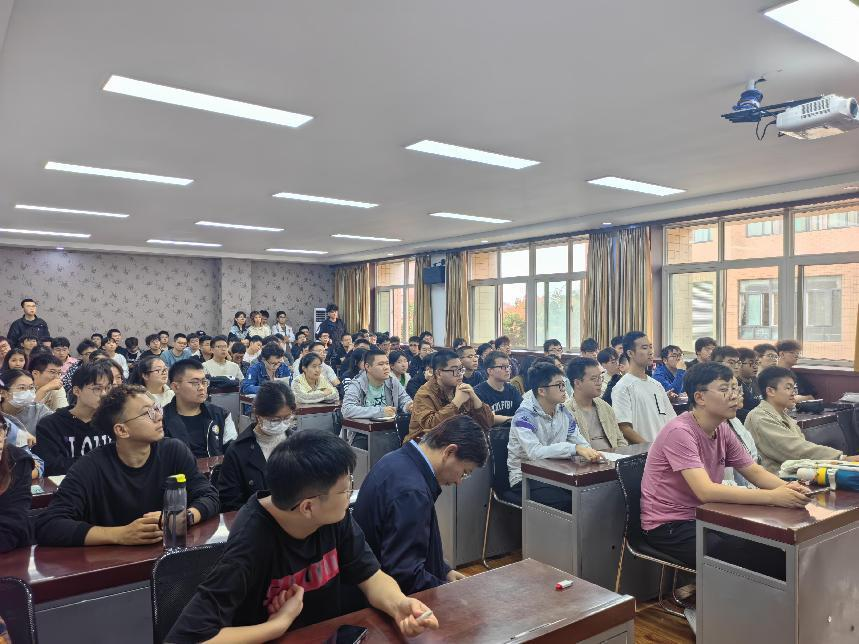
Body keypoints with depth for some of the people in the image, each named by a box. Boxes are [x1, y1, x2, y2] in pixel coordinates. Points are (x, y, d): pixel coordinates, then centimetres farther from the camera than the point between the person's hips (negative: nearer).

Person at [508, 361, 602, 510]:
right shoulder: (524, 415, -18)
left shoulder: (563, 411, 6)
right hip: (524, 478, -6)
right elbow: (535, 452, -32)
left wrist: (591, 454, -21)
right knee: (567, 502, -30)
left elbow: (581, 442, 2)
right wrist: (574, 448, -38)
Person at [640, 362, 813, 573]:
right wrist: (773, 497, -33)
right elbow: (706, 491, -31)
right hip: (668, 527, -8)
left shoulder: (722, 431, 4)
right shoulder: (680, 431, -23)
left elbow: (755, 472, 9)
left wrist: (787, 488, -14)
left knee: (775, 548, -7)